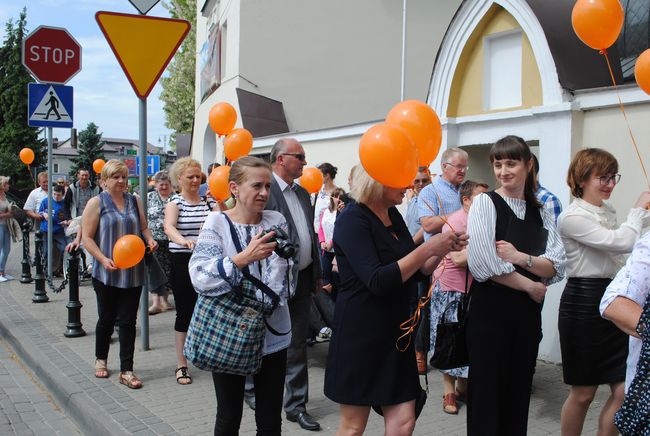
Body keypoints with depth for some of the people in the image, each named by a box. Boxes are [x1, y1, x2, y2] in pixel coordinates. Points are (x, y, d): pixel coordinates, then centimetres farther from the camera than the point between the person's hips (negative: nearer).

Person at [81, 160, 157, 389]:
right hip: (106, 273, -3)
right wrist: (104, 260, -18)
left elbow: (143, 228, 17)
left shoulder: (135, 201, 9)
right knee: (107, 319, 11)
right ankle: (100, 359, 35)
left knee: (128, 321, 3)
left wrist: (150, 240, -5)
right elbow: (87, 237, -6)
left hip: (133, 272, 3)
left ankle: (126, 370, 8)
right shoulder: (96, 203, -3)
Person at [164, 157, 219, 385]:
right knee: (185, 312, 3)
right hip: (182, 263, -3)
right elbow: (168, 226, -22)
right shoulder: (174, 201, -2)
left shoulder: (209, 201, 8)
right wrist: (182, 240, -42)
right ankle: (181, 364, 14)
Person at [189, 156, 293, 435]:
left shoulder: (277, 222, 2)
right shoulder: (217, 223, -6)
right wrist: (244, 258, -30)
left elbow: (280, 282, -3)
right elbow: (199, 275, -19)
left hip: (271, 334, 2)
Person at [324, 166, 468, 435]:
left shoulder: (394, 216, 8)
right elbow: (378, 282, -26)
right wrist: (428, 248, -22)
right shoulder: (353, 220, -16)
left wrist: (443, 249, -1)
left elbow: (415, 271, 16)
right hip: (360, 334, -7)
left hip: (394, 330, 7)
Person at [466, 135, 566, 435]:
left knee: (519, 392, 11)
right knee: (486, 391, 2)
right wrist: (530, 286, -9)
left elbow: (556, 267, 2)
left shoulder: (541, 213, 10)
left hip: (528, 312, 5)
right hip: (490, 309, -4)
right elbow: (483, 263, -16)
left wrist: (520, 258, -16)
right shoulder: (485, 202, -5)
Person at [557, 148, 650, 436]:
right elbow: (622, 243, -23)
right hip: (584, 303, -8)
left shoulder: (608, 213, 14)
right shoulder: (571, 217, -13)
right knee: (583, 393, 3)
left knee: (624, 392, 4)